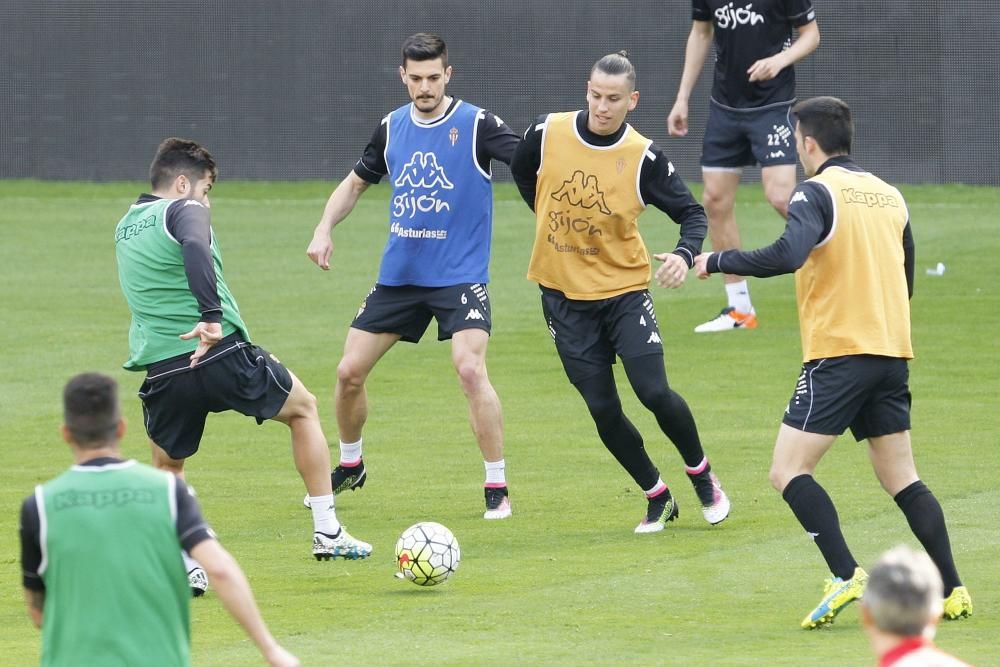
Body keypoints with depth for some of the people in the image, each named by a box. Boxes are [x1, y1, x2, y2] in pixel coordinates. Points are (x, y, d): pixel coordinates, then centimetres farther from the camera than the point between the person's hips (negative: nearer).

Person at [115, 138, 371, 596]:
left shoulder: (125, 228, 19)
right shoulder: (183, 211, -3)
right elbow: (195, 249, -26)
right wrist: (213, 316, -32)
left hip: (163, 370, 5)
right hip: (221, 354, -5)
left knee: (167, 467, 26)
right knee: (303, 408, 20)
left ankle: (185, 565, 5)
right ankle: (327, 531, 18)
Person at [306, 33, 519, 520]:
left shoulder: (475, 124, -9)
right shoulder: (392, 128, 5)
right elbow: (355, 183, 19)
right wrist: (324, 229, 5)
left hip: (460, 275, -5)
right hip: (398, 275, 5)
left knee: (470, 370, -24)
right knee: (349, 372, 5)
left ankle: (497, 489, -13)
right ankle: (350, 467, 32)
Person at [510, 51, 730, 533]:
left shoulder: (643, 157, -13)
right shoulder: (547, 134, -8)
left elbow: (690, 212, -7)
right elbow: (522, 172, 16)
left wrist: (685, 254, -26)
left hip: (623, 289, -2)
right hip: (564, 295, 2)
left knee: (654, 392, -14)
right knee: (603, 410, 1)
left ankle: (703, 478, 12)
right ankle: (657, 499, 18)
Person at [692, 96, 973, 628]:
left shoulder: (818, 192, -7)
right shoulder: (889, 195, 15)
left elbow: (788, 255, -24)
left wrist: (716, 261, -13)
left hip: (838, 353, -7)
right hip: (893, 353, 7)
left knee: (789, 471, -6)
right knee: (901, 479, 13)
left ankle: (846, 576, -20)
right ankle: (953, 591, 6)